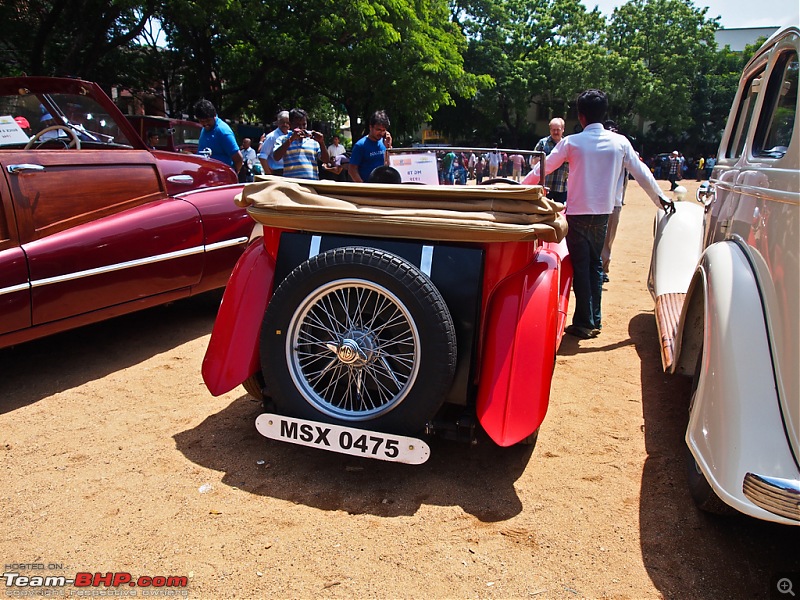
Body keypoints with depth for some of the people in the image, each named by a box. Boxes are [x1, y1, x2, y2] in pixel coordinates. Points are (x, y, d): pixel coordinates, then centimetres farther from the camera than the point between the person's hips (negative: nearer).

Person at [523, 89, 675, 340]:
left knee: (581, 267, 3)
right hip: (603, 213, 3)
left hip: (577, 213, -3)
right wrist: (661, 199, 22)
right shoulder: (620, 142, 2)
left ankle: (584, 323, 4)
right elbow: (642, 173, 9)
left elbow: (542, 169, -1)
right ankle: (595, 320, 20)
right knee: (595, 264, 16)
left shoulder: (571, 142, -6)